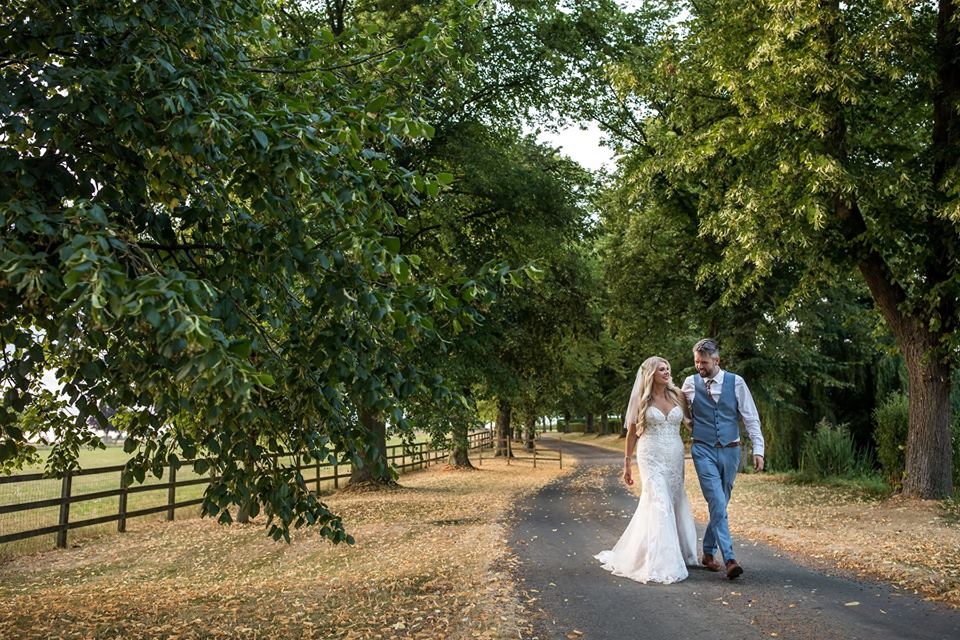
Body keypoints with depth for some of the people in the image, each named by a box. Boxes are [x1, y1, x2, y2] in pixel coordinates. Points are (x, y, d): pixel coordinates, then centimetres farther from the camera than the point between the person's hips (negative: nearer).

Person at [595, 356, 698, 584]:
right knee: (659, 506, -11)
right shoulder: (642, 399, 0)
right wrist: (627, 464, 6)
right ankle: (659, 564, -6)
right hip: (651, 458, -4)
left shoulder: (677, 396, 6)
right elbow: (632, 432, 5)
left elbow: (690, 423, 11)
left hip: (675, 458, 4)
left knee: (674, 505, 8)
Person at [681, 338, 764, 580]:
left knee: (719, 505, 11)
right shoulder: (690, 383, -1)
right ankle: (729, 559, -15)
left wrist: (758, 449, -7)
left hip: (730, 451, 2)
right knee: (717, 504, -14)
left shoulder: (736, 382, -2)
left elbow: (751, 418, -1)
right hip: (704, 451, -2)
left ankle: (708, 553, 26)